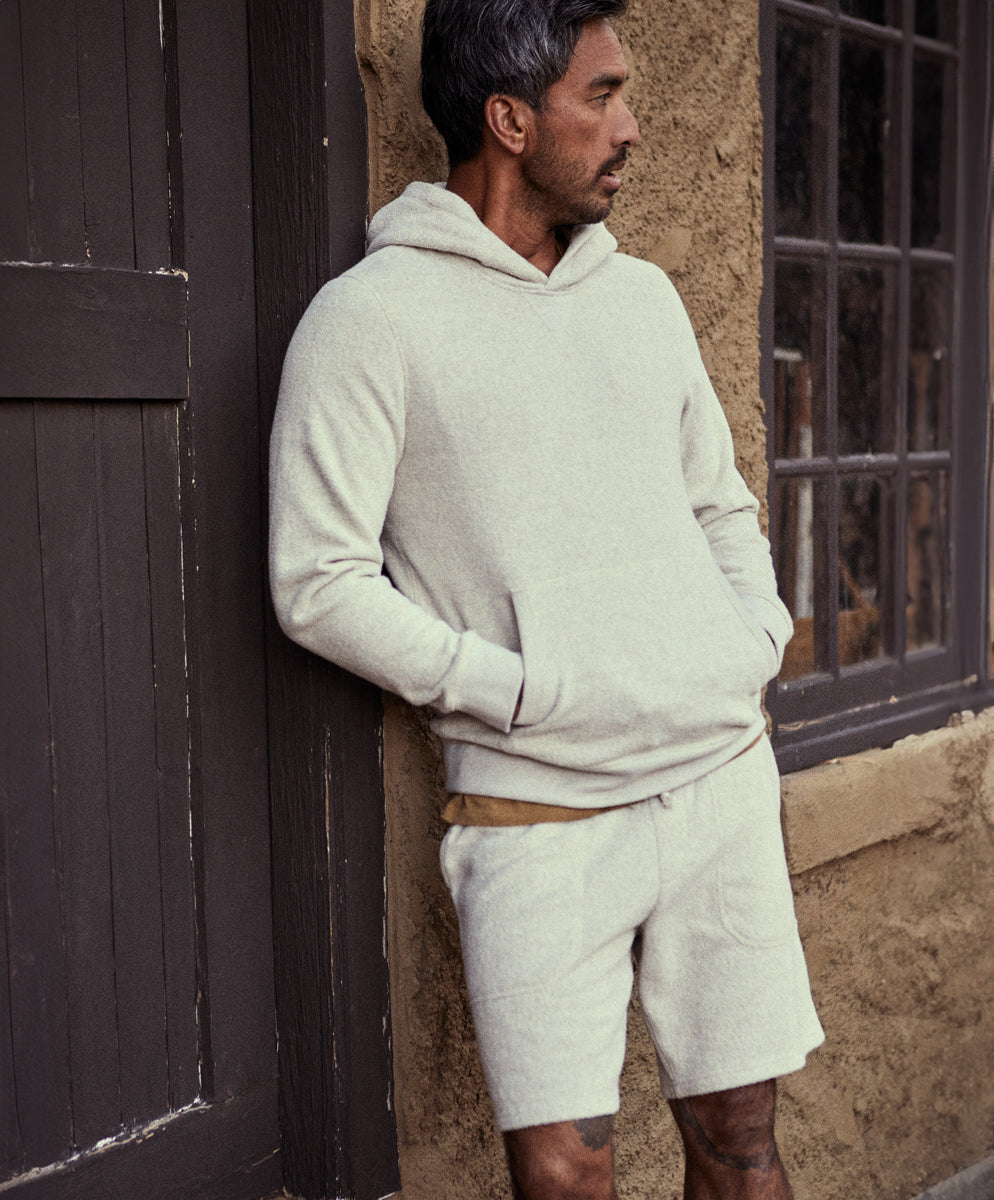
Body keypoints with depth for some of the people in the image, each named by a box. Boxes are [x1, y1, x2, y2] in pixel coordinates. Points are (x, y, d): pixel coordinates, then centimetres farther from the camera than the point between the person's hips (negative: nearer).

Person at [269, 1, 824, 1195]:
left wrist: (763, 640, 5)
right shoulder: (372, 316, -6)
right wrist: (525, 693, -14)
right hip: (538, 815, -5)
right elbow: (320, 583, -11)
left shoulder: (643, 296, 14)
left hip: (722, 777, 5)